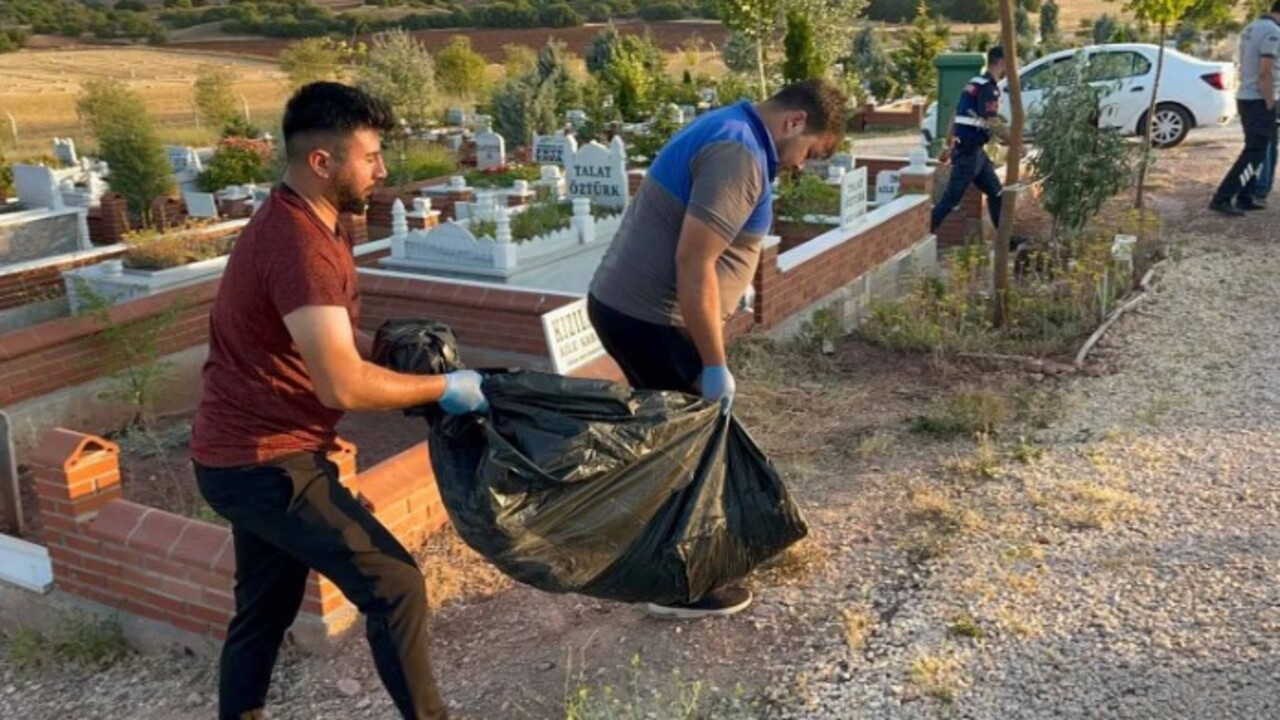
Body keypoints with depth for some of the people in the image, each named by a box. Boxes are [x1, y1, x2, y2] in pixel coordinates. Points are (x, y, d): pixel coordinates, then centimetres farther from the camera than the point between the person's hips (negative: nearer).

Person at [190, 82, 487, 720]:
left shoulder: (300, 221, 9)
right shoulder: (299, 243, -25)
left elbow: (331, 337, 17)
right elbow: (343, 385, -29)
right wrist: (443, 389, -17)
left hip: (249, 455, 10)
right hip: (267, 464, -10)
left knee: (264, 609, 21)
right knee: (394, 585, -4)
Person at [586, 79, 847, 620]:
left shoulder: (729, 130, 15)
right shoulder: (739, 153, -19)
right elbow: (693, 263, -26)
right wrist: (715, 365, -21)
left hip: (625, 305, 10)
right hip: (649, 318, -10)